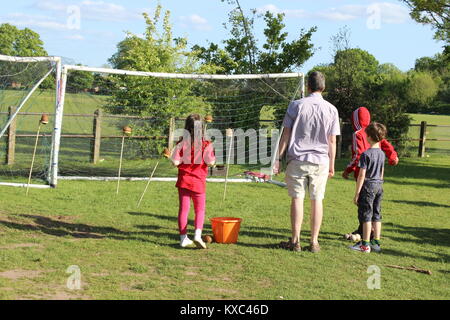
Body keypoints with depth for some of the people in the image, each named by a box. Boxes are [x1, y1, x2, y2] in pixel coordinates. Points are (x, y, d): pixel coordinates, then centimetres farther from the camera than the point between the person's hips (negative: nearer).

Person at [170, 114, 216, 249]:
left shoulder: (182, 143, -5)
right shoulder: (206, 144, -9)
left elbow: (175, 162, -10)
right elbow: (210, 162, -10)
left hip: (183, 180, 2)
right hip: (198, 181, -1)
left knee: (183, 209, 9)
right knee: (200, 210, 8)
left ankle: (183, 238, 11)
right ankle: (197, 234, -12)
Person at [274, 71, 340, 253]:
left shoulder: (296, 105, -2)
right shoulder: (331, 110, 3)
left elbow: (286, 134, -2)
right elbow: (332, 141, 4)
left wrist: (279, 158, 3)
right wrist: (332, 164, 12)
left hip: (297, 159, -1)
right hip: (320, 161, 1)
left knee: (297, 199, 3)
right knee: (317, 200, 6)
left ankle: (295, 241, 5)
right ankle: (314, 242, 8)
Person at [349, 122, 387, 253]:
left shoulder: (366, 154, -15)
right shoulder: (382, 154, 7)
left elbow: (362, 175, -15)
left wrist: (357, 193, -11)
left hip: (368, 186, -7)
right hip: (379, 186, 7)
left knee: (366, 215, -2)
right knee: (376, 215, 11)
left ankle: (365, 244, 0)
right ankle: (376, 243, 15)